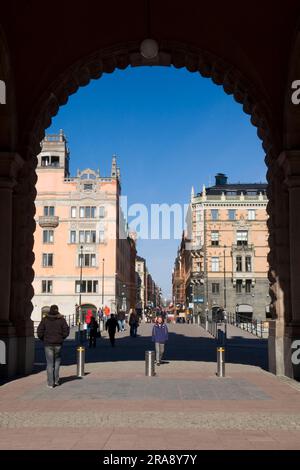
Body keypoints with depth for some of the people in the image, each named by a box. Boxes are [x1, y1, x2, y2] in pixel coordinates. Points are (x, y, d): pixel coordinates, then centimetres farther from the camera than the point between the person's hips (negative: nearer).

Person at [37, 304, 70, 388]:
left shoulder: (45, 319, -3)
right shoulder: (61, 320, -3)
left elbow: (40, 332, -6)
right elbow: (66, 332, -4)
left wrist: (43, 340, 11)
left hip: (48, 344, 0)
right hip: (58, 344, 0)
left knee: (50, 363, 5)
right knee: (57, 361, 19)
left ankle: (50, 383, 4)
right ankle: (56, 380, 16)